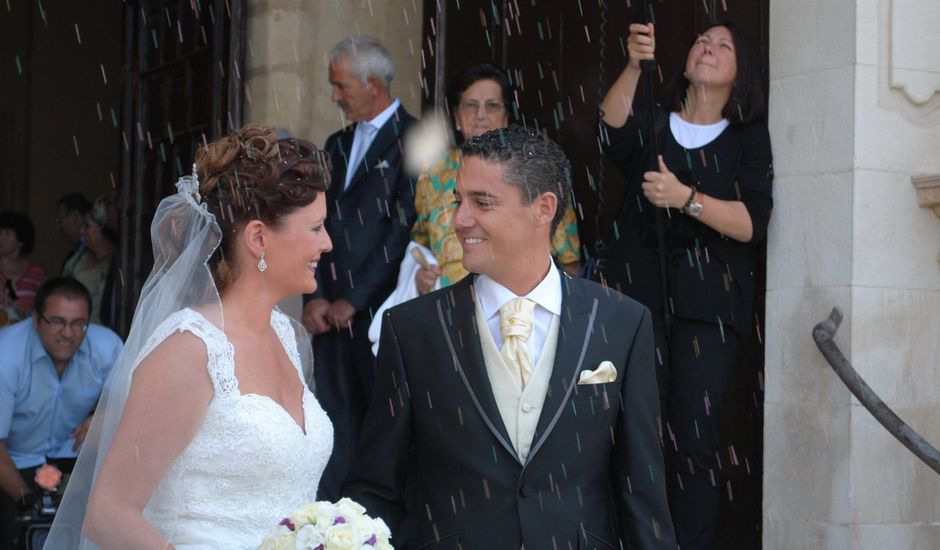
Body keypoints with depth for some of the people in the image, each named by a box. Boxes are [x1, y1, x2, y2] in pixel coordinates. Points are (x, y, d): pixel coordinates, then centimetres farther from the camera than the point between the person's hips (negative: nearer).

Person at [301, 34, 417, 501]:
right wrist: (314, 298, 3)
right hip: (333, 316, 7)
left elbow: (404, 229, -12)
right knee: (336, 432, 7)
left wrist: (353, 300, -10)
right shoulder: (337, 145, 18)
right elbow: (320, 226, 16)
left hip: (380, 311, -7)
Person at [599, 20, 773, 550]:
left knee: (693, 442, -6)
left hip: (707, 304, -1)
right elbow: (612, 133, -11)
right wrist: (634, 67, -27)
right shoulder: (651, 125, 13)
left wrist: (687, 198, -18)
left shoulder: (749, 138, 10)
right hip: (639, 294, 1)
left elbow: (752, 223, -3)